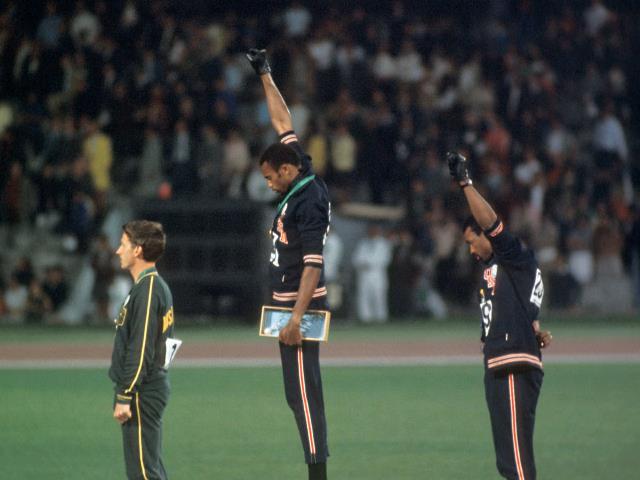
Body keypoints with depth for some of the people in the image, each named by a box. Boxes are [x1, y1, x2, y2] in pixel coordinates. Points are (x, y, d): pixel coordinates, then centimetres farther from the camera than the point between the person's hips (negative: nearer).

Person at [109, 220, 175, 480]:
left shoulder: (147, 290, -16)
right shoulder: (158, 286, 16)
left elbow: (141, 350, -20)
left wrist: (125, 397, -20)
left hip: (143, 393, -10)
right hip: (153, 388, 10)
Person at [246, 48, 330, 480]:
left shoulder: (309, 203, -16)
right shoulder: (303, 186, 10)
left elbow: (313, 264, -21)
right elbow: (284, 126, 19)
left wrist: (297, 317, -26)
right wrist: (266, 77, 25)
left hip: (302, 304, -10)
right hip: (290, 303, 10)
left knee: (303, 391, -11)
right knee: (298, 393, 8)